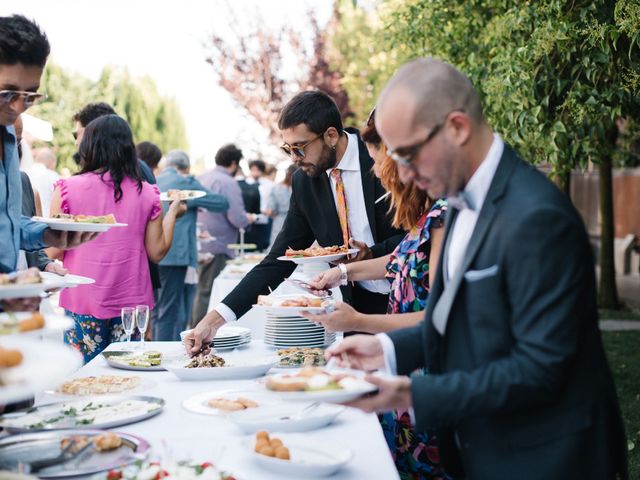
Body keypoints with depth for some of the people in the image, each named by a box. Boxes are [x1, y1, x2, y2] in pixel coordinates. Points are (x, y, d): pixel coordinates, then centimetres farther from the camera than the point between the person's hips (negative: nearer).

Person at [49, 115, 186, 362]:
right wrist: (172, 213, 18)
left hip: (82, 304, -1)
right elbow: (157, 252, 4)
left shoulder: (68, 188, -5)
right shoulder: (147, 193, 0)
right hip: (131, 304, 2)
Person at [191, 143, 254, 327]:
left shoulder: (200, 178, 11)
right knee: (207, 293, -2)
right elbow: (237, 219, -20)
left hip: (199, 243, 8)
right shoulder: (228, 183, -13)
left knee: (201, 290, 18)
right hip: (217, 246, -8)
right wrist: (249, 219, 2)